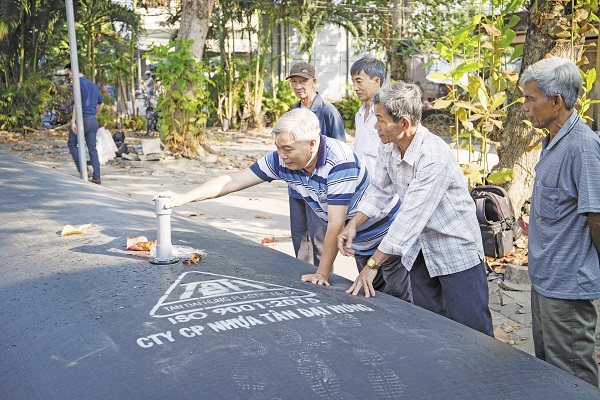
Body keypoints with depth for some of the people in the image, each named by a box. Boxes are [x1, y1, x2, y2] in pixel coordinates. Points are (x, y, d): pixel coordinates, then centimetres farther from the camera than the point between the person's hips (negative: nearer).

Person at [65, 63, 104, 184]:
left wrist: (73, 121, -21)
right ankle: (96, 177, 2)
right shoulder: (93, 85, 16)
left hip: (81, 120, -7)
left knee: (71, 144, 12)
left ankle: (82, 168, 1)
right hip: (93, 121, 7)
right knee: (92, 149, 6)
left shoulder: (78, 83, -10)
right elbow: (101, 103, 25)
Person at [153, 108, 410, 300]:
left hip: (385, 232, -6)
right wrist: (183, 198, -18)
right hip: (358, 242, 6)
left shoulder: (340, 162, -35)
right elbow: (234, 180, -11)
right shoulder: (281, 160, -15)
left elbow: (336, 224, -33)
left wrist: (322, 273, -29)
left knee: (400, 298, 3)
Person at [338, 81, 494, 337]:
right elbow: (378, 191, 6)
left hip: (455, 248, -8)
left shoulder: (434, 156, -30)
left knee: (470, 330, 1)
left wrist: (373, 264, -29)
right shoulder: (388, 148, -4)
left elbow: (412, 216, -32)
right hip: (420, 248, 8)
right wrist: (352, 225, -10)